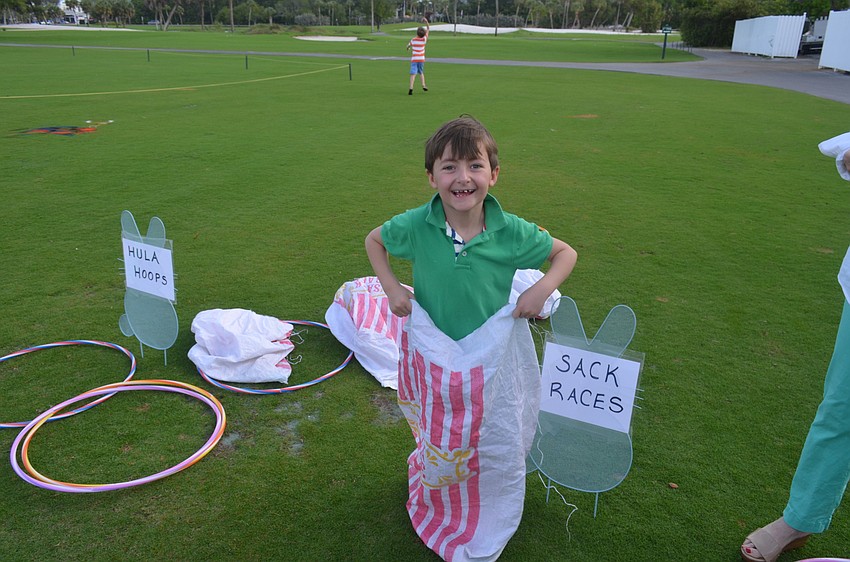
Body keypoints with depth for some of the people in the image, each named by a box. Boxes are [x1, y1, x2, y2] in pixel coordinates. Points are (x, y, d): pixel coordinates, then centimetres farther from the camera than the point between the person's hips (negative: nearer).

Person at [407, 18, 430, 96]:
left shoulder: (413, 40, -3)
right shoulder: (424, 39, -4)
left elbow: (409, 45, 20)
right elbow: (428, 29, 10)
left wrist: (408, 48, 42)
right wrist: (426, 22, 7)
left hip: (414, 59, -2)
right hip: (421, 59, 2)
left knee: (413, 73, -11)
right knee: (421, 72, 22)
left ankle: (411, 88, -26)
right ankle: (423, 85, 13)